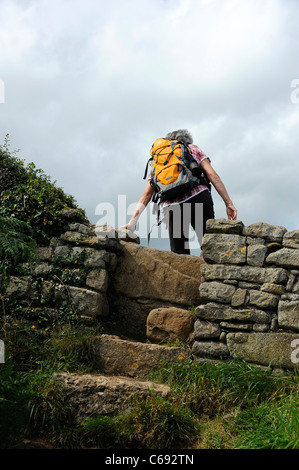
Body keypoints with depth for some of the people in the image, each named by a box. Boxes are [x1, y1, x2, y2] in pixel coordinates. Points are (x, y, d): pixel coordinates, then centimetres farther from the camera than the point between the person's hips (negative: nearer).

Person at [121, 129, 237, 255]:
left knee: (179, 255, 2)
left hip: (171, 206, 2)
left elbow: (147, 194, 17)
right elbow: (213, 175, 10)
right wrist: (228, 203, 9)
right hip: (199, 197, -2)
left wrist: (132, 222, 13)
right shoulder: (193, 148, 23)